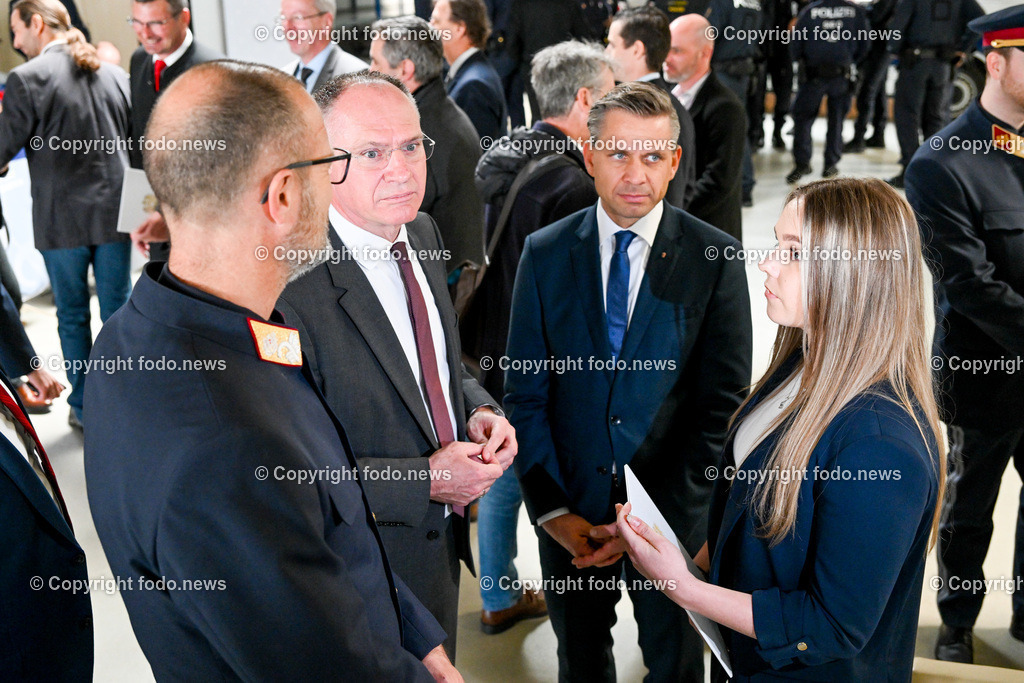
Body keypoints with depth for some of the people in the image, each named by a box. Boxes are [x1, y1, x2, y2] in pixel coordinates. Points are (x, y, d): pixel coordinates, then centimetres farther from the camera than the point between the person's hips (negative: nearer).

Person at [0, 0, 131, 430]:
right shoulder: (114, 74, 4)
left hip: (61, 220, -4)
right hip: (113, 211, 4)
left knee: (72, 316, 11)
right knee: (117, 311, 12)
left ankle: (83, 407, 20)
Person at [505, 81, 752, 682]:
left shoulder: (715, 259, -8)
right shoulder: (545, 254, -3)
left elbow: (724, 402, -9)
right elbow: (525, 393, -2)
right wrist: (552, 509, -10)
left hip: (673, 515, -1)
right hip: (570, 515, 2)